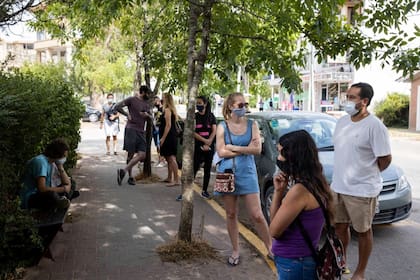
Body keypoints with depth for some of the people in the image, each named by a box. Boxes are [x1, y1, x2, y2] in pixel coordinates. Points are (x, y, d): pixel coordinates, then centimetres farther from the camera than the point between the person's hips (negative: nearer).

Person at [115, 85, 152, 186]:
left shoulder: (146, 104, 19)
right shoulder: (131, 100, -1)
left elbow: (151, 118, 21)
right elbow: (117, 106, -7)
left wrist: (147, 115, -1)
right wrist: (127, 114, -10)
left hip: (141, 132, 6)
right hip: (131, 129, -6)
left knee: (142, 155, -5)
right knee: (131, 154, -4)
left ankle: (124, 170, 1)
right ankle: (130, 177, 3)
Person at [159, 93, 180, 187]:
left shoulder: (167, 110, -13)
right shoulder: (172, 110, 16)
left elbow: (168, 125, -19)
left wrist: (163, 138, -20)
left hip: (168, 137, -11)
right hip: (171, 137, 11)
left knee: (171, 158, -12)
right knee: (169, 158, 17)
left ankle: (176, 180, -13)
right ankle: (169, 178, 26)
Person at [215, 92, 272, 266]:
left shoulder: (251, 125, 2)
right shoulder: (222, 127, 0)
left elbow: (257, 149, -9)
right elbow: (221, 152, -9)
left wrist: (233, 147, -12)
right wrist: (246, 149, -9)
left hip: (247, 173, 0)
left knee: (257, 215, -2)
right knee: (231, 215, 9)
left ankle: (270, 248, 15)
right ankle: (235, 251, 24)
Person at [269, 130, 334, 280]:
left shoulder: (299, 190, -26)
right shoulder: (314, 184, 2)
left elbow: (274, 231, -17)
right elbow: (279, 219, 5)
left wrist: (278, 191, -11)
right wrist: (280, 191, -7)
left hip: (294, 263, -9)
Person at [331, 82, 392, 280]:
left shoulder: (374, 125, -16)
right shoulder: (342, 121, 6)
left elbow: (385, 158, -11)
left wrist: (368, 174, 1)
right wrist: (342, 175, 12)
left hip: (362, 190, -7)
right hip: (338, 187, 7)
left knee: (363, 231, 9)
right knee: (340, 227, 18)